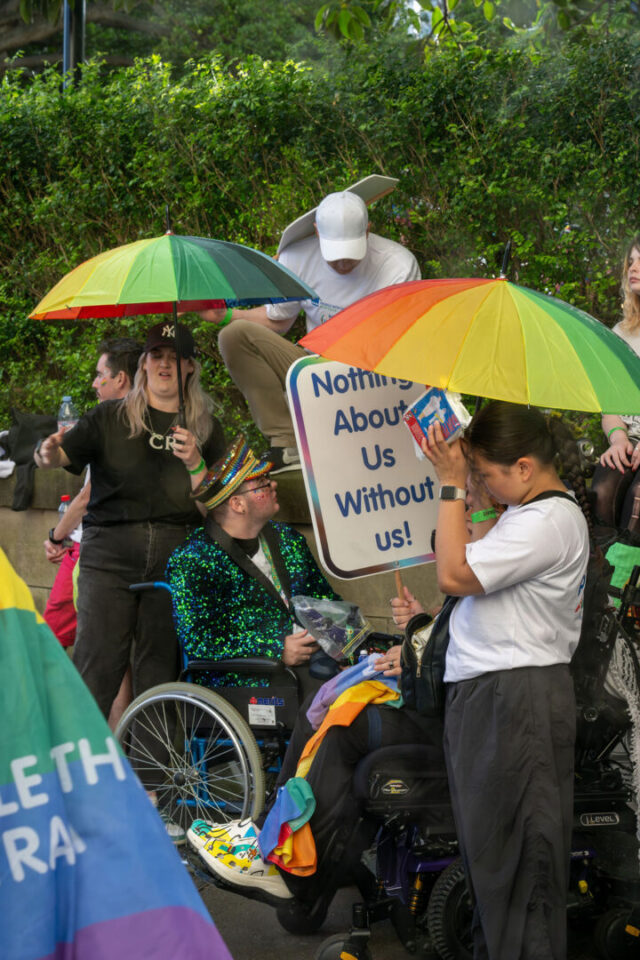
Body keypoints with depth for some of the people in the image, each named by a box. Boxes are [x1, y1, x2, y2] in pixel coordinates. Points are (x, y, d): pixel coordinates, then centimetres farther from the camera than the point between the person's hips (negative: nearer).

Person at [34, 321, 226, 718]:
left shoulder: (206, 428, 13)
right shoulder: (111, 417, 11)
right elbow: (67, 454, -2)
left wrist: (195, 463, -11)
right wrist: (49, 454, -24)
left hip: (175, 559, 1)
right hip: (109, 555, -1)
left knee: (161, 670, -1)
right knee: (97, 666, -7)